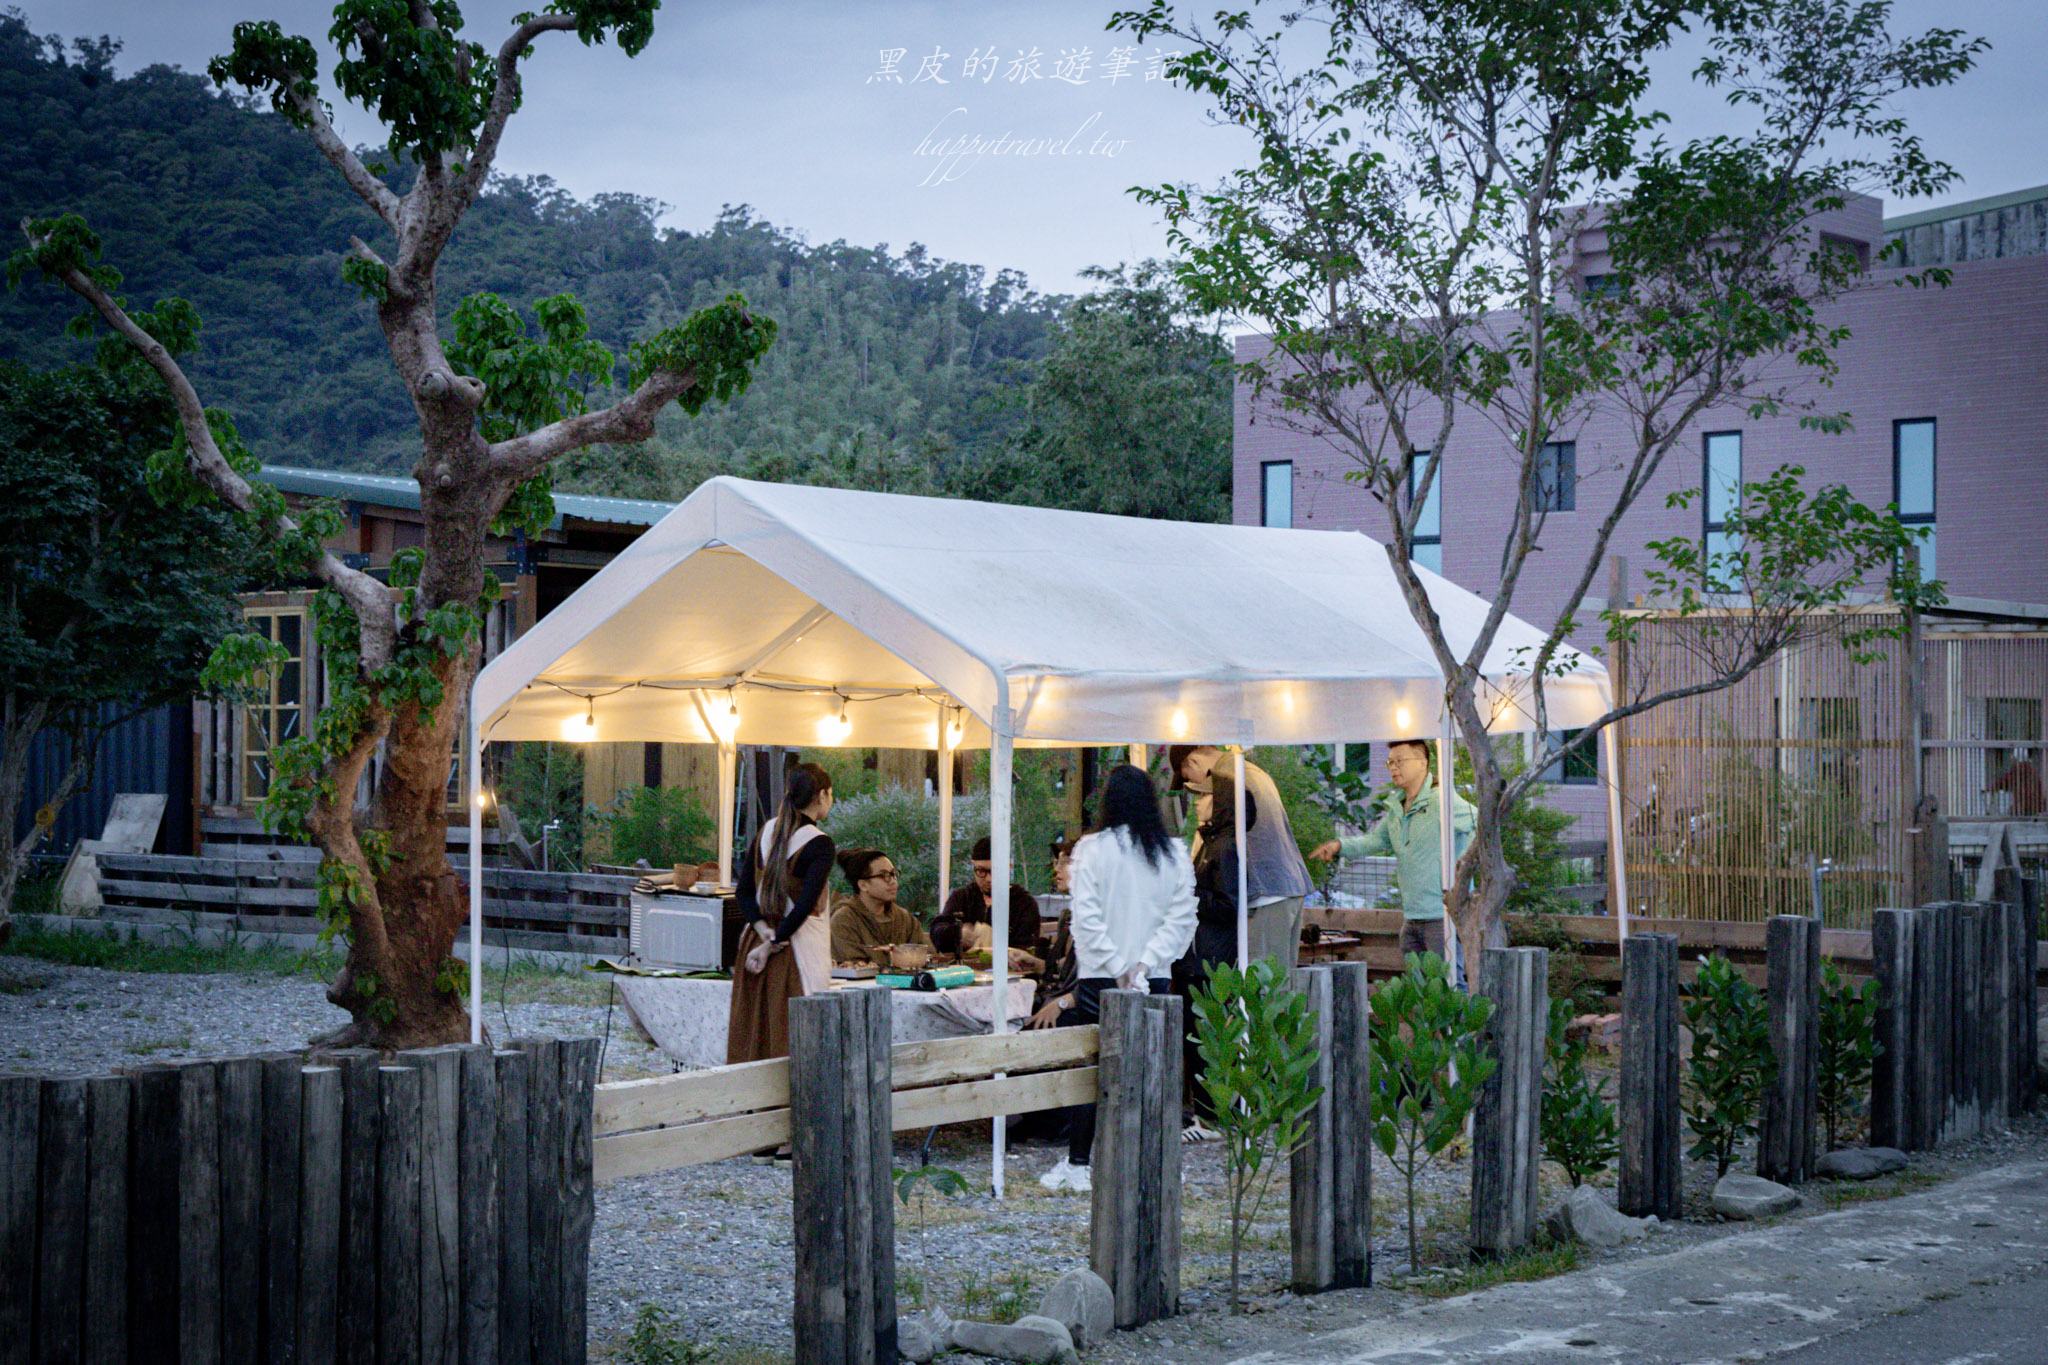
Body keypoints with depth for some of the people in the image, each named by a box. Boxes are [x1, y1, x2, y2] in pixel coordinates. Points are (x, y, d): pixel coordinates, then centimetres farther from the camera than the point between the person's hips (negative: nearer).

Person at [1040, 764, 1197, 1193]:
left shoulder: (1092, 849, -6)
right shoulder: (1174, 852, 3)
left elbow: (1087, 919, -11)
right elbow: (1182, 919, -1)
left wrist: (1118, 968, -9)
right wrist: (1144, 962, -6)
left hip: (1100, 977, -2)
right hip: (1156, 979, 3)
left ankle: (1076, 1165, 9)